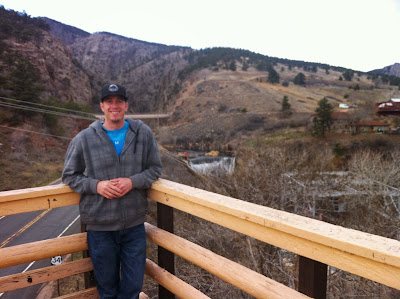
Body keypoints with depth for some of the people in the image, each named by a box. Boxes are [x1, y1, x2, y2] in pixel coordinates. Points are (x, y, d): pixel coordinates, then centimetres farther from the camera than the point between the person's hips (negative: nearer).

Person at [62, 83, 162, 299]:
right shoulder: (84, 139, -4)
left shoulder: (143, 134, -2)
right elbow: (69, 176, 4)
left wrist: (132, 181, -16)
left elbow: (155, 169, 2)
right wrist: (96, 185, -15)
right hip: (100, 227, 0)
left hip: (135, 224, 1)